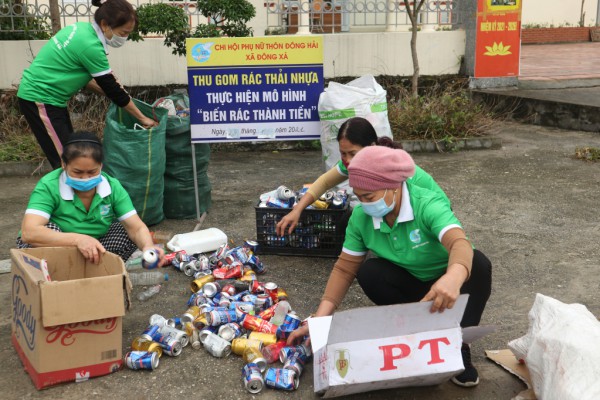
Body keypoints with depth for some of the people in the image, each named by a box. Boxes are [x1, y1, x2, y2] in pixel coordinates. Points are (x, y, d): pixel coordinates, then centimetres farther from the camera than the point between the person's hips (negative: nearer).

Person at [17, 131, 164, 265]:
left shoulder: (112, 186, -14)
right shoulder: (49, 186, -25)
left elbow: (137, 228, -20)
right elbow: (28, 233, -39)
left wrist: (148, 247, -44)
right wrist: (78, 239, -51)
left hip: (92, 253, 4)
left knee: (128, 233, -17)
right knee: (48, 230, -33)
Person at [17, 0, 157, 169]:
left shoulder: (82, 28, 3)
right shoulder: (90, 46, -24)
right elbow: (113, 89, -16)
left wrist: (106, 90, 6)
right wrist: (142, 118, -8)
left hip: (41, 93, 9)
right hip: (40, 98, -9)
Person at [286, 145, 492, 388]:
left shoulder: (428, 205, -30)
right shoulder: (361, 217, -16)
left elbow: (460, 243, -47)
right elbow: (345, 268, -10)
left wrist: (453, 278, -70)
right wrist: (319, 319, -19)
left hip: (446, 285, -3)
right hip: (410, 286, 3)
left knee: (478, 263, -33)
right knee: (369, 272, -26)